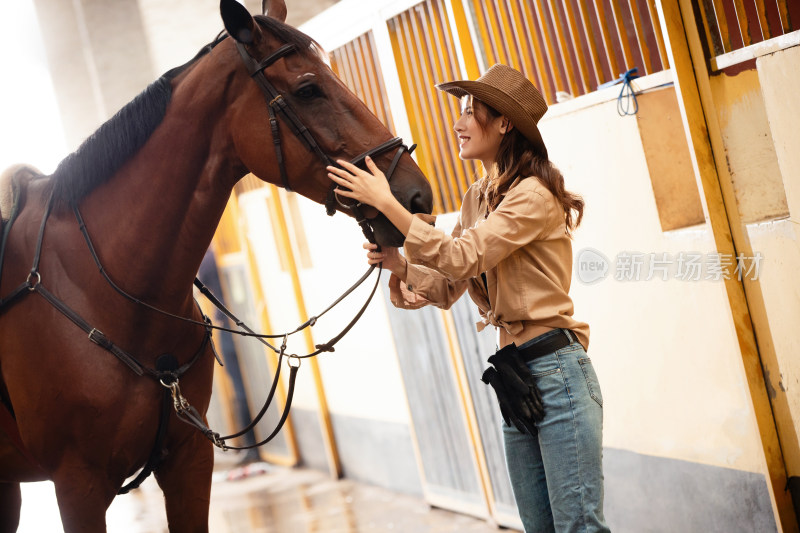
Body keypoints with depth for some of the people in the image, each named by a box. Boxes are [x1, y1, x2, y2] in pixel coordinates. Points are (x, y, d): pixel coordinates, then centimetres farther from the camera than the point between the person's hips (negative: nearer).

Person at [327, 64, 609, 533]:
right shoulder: (478, 200, 14)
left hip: (556, 371, -8)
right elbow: (447, 289, 12)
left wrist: (387, 203, -21)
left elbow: (463, 258, -21)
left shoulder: (535, 194, -12)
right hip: (514, 376, 9)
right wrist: (400, 266, -7)